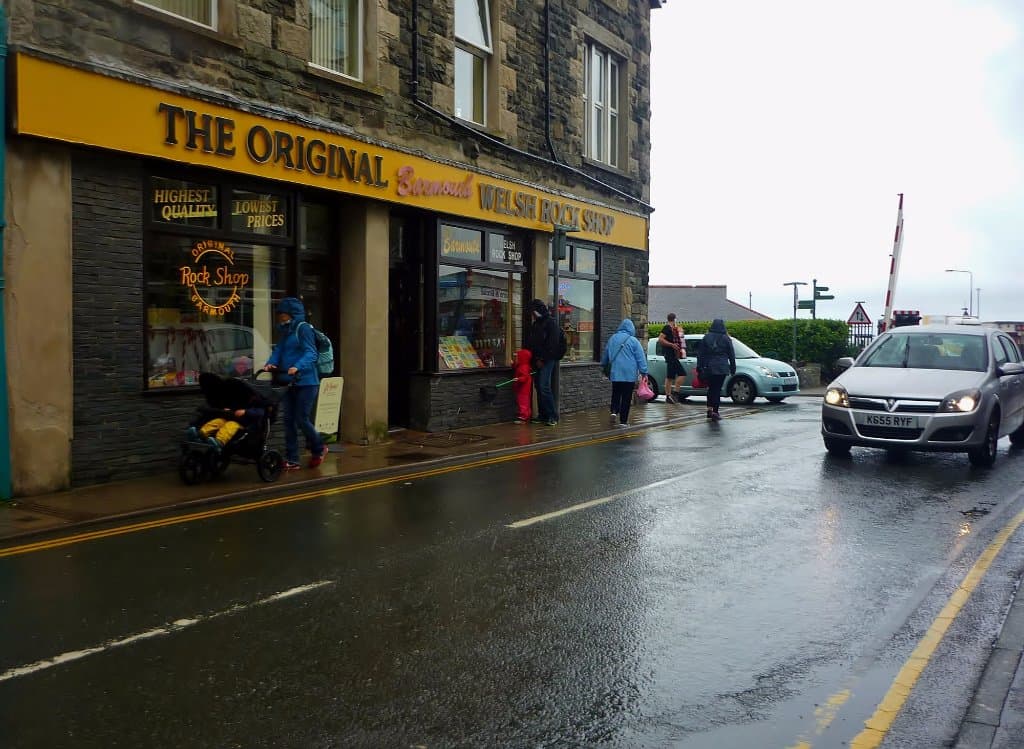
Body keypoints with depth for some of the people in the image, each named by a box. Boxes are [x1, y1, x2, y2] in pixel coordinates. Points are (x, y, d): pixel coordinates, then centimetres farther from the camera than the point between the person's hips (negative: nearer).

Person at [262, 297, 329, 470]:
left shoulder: (303, 329, -9)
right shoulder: (286, 332, 17)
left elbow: (311, 353, -18)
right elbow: (278, 350, 10)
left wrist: (297, 367, -34)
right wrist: (270, 363, -10)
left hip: (306, 382, -8)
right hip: (290, 383, 8)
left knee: (301, 419, -5)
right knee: (289, 420, 5)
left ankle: (319, 449, 20)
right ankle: (291, 460, 10)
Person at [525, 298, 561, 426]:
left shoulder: (551, 323, -6)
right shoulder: (535, 324, 20)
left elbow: (552, 344, -13)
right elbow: (530, 342, 24)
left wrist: (542, 359, -15)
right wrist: (534, 358, 11)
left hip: (547, 360, -9)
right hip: (537, 360, 9)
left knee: (544, 387, -14)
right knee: (539, 387, 7)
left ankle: (553, 416, -10)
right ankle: (542, 415, 12)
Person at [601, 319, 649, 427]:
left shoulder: (612, 339, 7)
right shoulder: (633, 341, -6)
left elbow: (605, 355, 20)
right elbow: (641, 358, -7)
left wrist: (604, 366, 37)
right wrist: (644, 372, -3)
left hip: (615, 373, 3)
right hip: (629, 374, -3)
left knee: (616, 393, 17)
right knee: (626, 396, 2)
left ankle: (614, 411, -6)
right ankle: (623, 420, 3)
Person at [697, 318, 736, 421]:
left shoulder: (706, 337, 3)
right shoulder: (726, 338, 1)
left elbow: (700, 353, 5)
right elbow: (732, 355, 5)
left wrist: (699, 367, 10)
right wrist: (733, 368, 12)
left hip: (709, 368, 1)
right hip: (722, 368, -1)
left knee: (711, 388, 15)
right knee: (717, 389, 0)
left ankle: (710, 409, 10)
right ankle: (715, 412, -5)